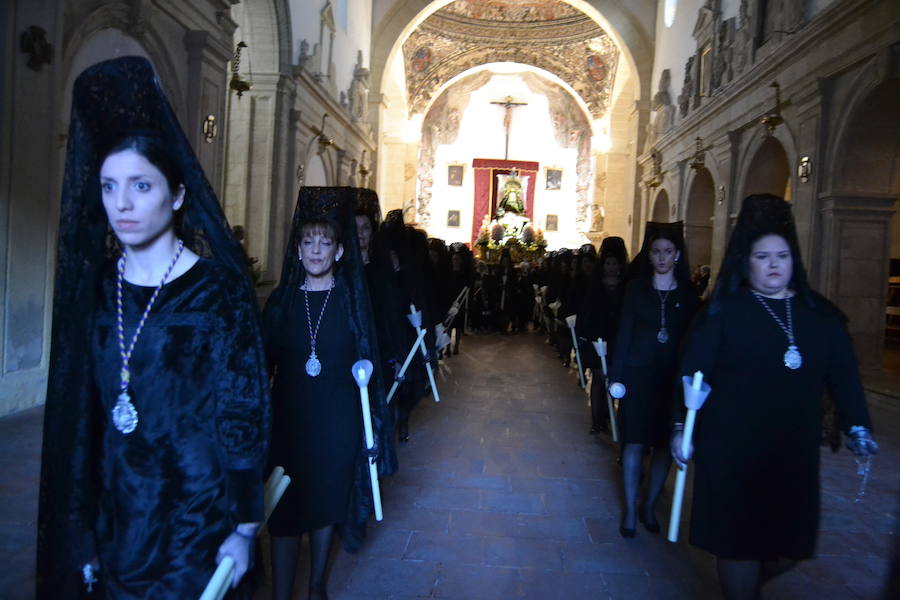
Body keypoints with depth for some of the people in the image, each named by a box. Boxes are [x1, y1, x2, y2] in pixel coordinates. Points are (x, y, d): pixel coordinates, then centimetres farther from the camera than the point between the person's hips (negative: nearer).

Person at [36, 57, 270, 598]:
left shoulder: (219, 288, -14)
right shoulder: (92, 288, 0)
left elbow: (245, 411, -12)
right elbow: (79, 416, 6)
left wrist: (244, 529, -11)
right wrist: (80, 532, 10)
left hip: (197, 512, -4)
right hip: (115, 511, 5)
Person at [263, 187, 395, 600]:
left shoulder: (352, 298, 0)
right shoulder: (282, 299, 1)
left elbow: (367, 357, 2)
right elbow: (264, 362, 1)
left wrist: (365, 374, -15)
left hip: (336, 420, 0)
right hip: (288, 417, 0)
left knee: (326, 503, 13)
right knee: (285, 509, 3)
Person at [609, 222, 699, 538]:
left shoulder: (688, 294, 4)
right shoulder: (636, 288, 2)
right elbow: (624, 333, 0)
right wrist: (617, 376, -5)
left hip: (673, 378, 1)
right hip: (638, 374, -1)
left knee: (664, 444, 7)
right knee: (634, 441, 0)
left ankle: (649, 506, 23)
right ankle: (630, 509, 13)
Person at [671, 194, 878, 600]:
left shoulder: (820, 314, 7)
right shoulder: (724, 312, -4)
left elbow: (843, 374, 11)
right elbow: (692, 372, -8)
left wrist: (858, 427, 4)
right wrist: (681, 426, -13)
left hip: (795, 452, 4)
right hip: (733, 452, -4)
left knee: (790, 546, 13)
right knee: (738, 541, 5)